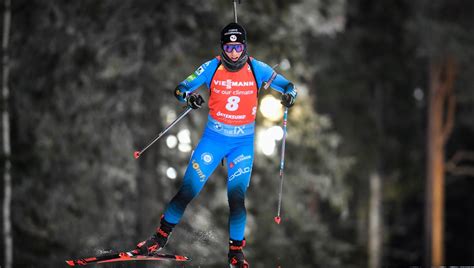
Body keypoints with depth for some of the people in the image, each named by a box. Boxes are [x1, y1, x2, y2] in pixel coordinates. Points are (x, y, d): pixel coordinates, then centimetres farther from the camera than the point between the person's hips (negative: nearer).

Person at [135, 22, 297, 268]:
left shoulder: (257, 69, -6)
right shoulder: (212, 68, -6)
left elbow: (288, 86, 1)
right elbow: (181, 88, -3)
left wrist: (289, 95, -23)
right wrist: (188, 96, -27)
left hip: (243, 142, 0)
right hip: (214, 137, 0)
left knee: (237, 196, -7)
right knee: (189, 188, -4)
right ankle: (161, 236, 11)